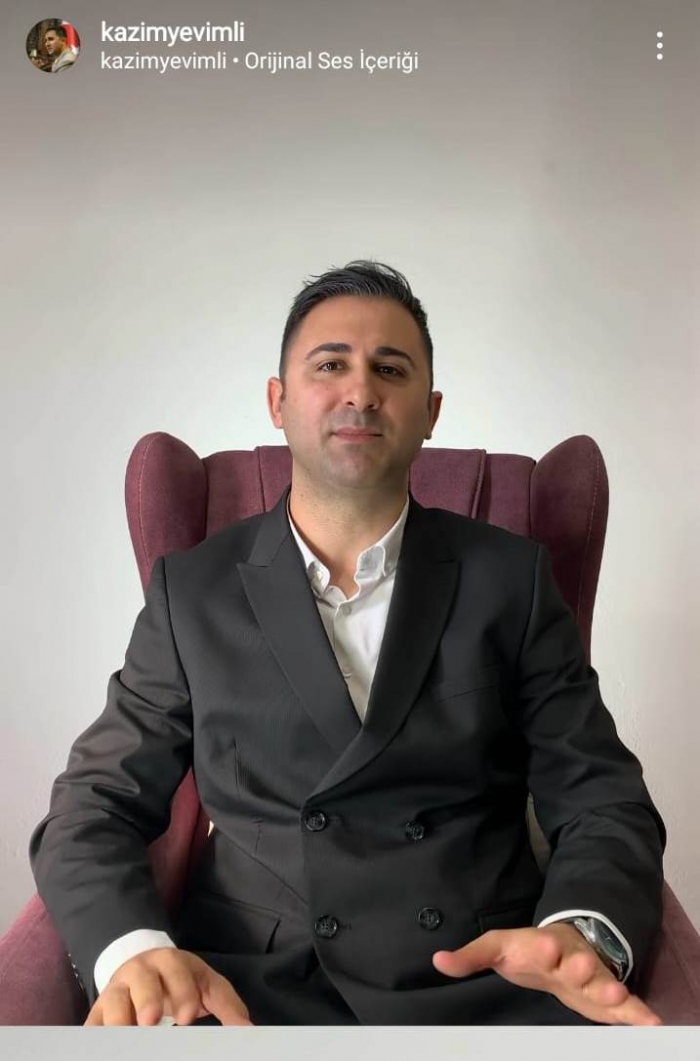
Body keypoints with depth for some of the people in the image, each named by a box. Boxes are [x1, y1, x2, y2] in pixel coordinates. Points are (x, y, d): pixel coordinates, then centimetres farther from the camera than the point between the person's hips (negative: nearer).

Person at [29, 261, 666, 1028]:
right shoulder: (193, 589, 5)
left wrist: (583, 933, -18)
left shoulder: (511, 577, 5)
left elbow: (604, 804, 4)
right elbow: (96, 806, 4)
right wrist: (134, 950, -17)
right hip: (250, 993, 0)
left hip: (486, 984, 1)